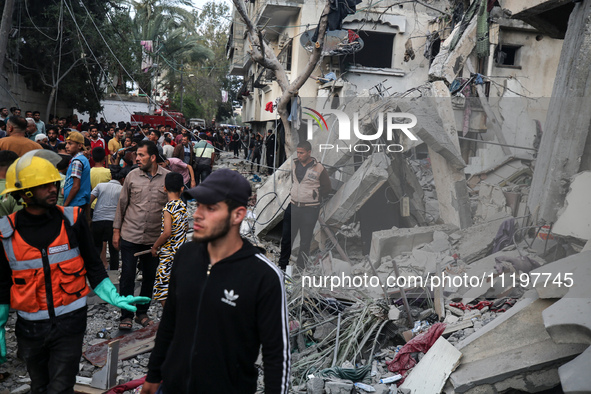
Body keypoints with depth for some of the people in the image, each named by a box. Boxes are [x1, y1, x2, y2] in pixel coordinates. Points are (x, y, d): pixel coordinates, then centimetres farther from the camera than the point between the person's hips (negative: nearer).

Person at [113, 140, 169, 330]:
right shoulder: (132, 176, -1)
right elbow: (122, 203, 6)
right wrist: (116, 230, 5)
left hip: (154, 238, 1)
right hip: (130, 236, 0)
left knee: (150, 276, 11)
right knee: (127, 276, 1)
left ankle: (142, 313, 28)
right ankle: (126, 315, 15)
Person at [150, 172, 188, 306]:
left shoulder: (168, 208, -17)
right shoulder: (183, 206, 5)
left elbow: (167, 232, -23)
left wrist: (155, 246, -9)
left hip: (169, 255, -8)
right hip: (181, 251, 8)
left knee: (164, 293, 0)